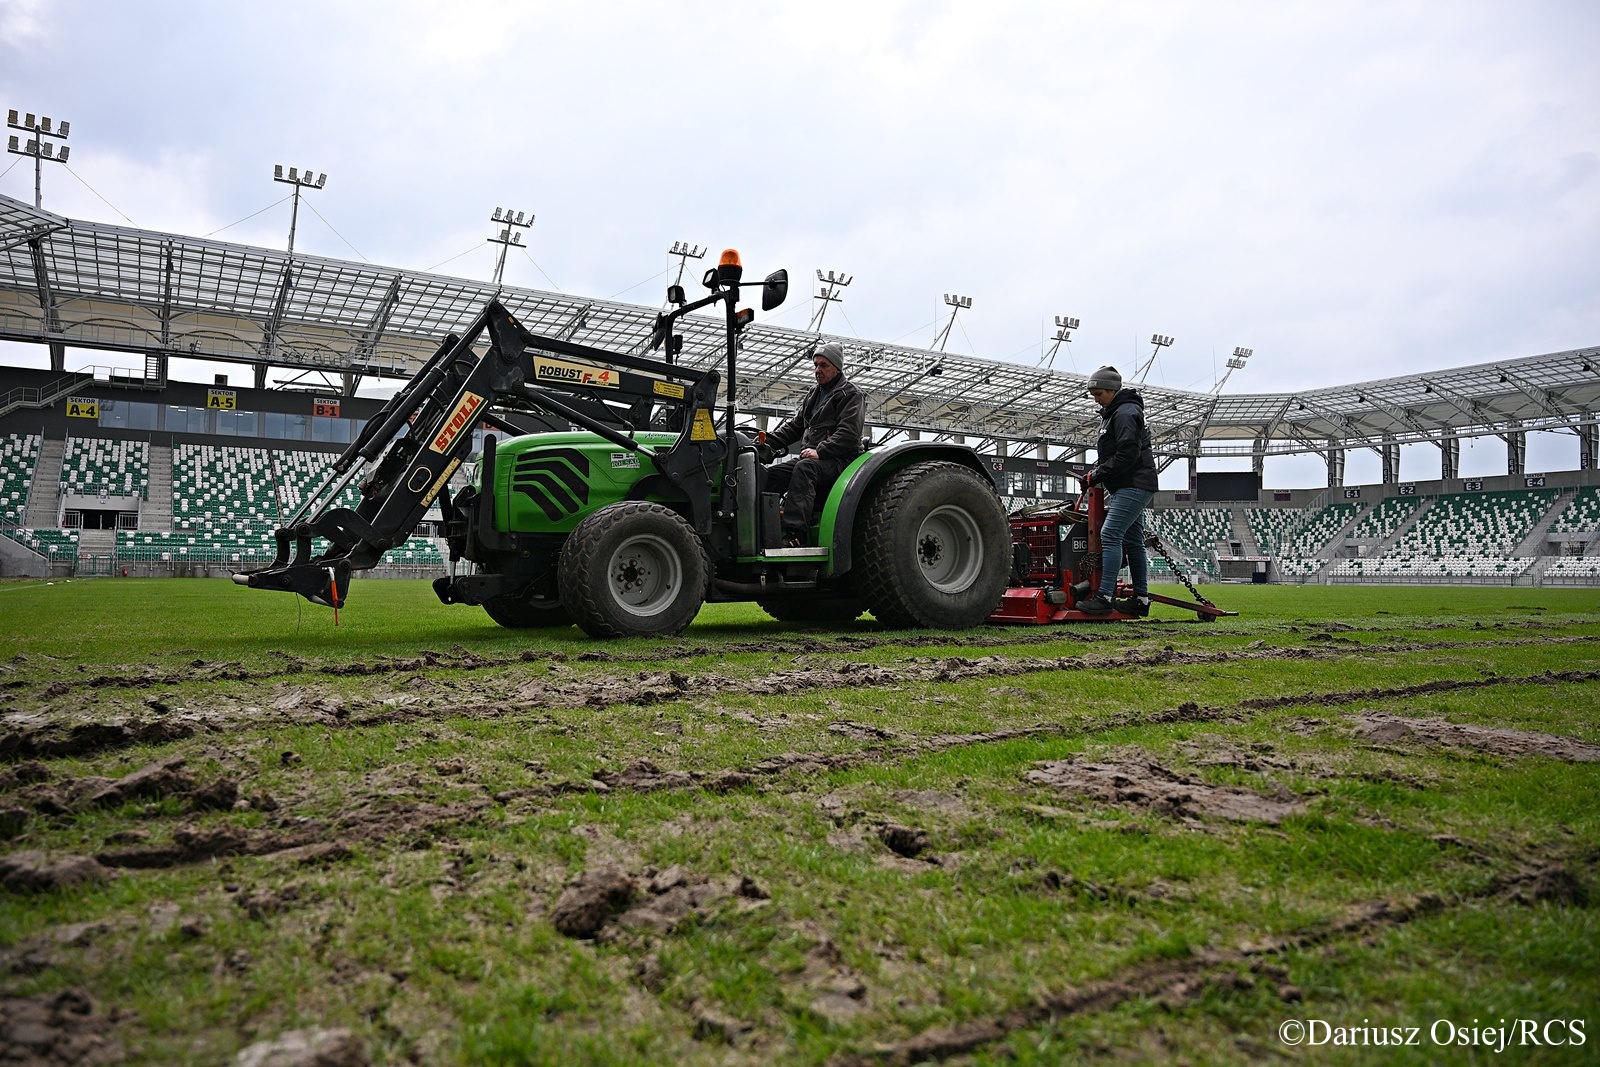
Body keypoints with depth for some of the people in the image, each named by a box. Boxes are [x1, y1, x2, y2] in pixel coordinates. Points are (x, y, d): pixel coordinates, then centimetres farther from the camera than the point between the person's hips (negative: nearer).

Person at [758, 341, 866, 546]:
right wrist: (769, 442, 8)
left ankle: (794, 534, -48)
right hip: (812, 458, 8)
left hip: (840, 459, -8)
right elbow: (794, 425, 24)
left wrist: (820, 451, -24)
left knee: (804, 469, -37)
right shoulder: (814, 394, 25)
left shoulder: (850, 394, 0)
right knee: (771, 475, -15)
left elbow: (849, 434, -13)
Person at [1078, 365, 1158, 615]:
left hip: (1133, 486, -11)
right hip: (1127, 487, 11)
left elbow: (1127, 455, -21)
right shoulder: (1112, 413, 20)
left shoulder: (1125, 413, -13)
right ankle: (1141, 599, 16)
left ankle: (1104, 597, -19)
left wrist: (1098, 474, -16)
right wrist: (1097, 471, 9)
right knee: (1132, 541, 11)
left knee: (1110, 536, -17)